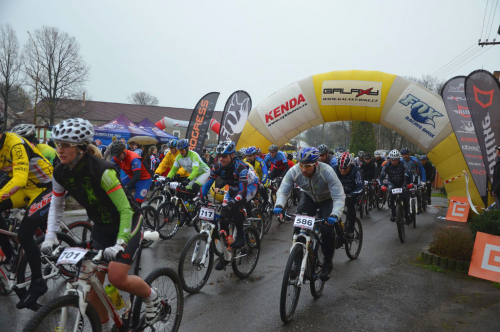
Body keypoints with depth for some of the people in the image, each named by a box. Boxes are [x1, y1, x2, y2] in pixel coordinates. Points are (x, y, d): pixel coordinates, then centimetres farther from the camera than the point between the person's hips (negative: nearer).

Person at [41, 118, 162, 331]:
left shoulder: (101, 170, -30)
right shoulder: (60, 173, -10)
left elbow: (125, 211, -28)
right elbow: (56, 206, 6)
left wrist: (119, 244, -36)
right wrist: (50, 237, -3)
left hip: (126, 222, -6)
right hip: (101, 226, 6)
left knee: (117, 278, -20)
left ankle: (151, 296, 10)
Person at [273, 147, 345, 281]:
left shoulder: (327, 172, -37)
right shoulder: (294, 171, -28)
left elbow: (339, 197, -37)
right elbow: (283, 191, -23)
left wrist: (334, 215, -53)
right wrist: (279, 205, -43)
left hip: (327, 199, -3)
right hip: (308, 197, 3)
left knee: (326, 229, -18)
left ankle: (328, 263, 5)